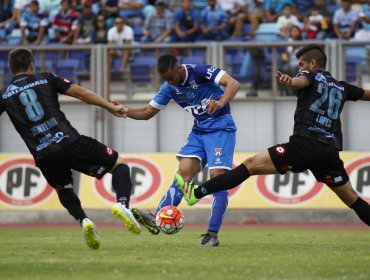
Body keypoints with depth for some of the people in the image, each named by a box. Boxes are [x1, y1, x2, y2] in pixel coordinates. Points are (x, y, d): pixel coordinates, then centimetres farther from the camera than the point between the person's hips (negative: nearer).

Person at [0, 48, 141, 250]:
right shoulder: (45, 79, 12)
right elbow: (82, 93, 7)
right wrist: (111, 107, 14)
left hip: (44, 156, 2)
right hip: (70, 142, -2)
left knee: (63, 190, 32)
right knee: (119, 165, 15)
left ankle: (83, 220, 3)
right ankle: (122, 204, -15)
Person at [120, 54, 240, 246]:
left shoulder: (200, 72, -17)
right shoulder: (169, 88, 2)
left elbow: (233, 84, -27)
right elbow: (147, 112, 8)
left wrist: (221, 102, -46)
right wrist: (124, 111, -10)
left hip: (221, 128, -6)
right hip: (199, 130, 6)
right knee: (183, 173, -6)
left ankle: (213, 235, -11)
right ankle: (156, 219, -16)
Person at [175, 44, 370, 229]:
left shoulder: (311, 75, 8)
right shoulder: (342, 87, 24)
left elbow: (301, 81, -17)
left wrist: (289, 81, -41)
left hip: (305, 144, -5)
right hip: (331, 151, 6)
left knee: (250, 165, -6)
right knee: (353, 200, 15)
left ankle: (197, 193, -12)